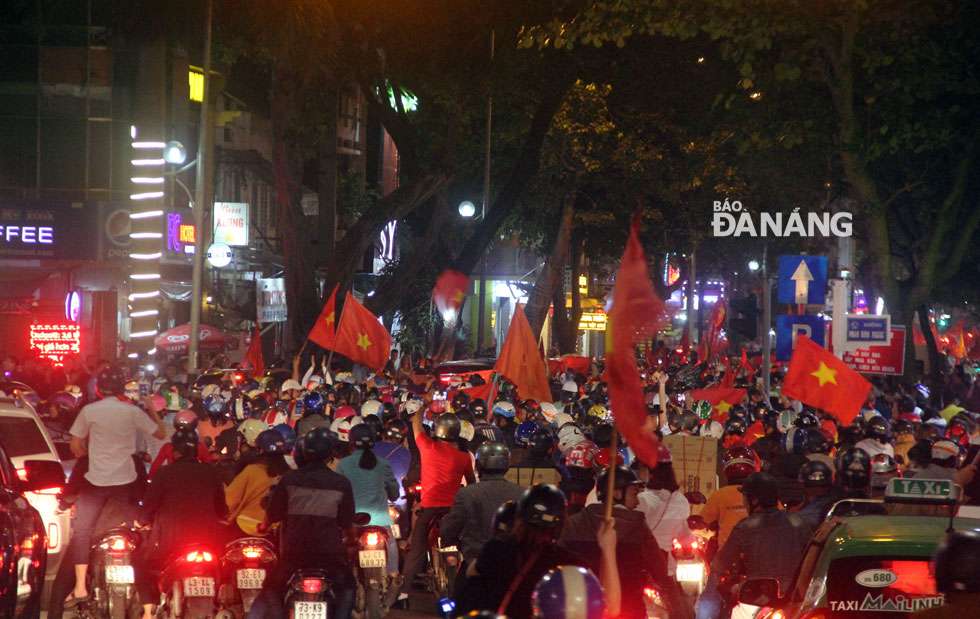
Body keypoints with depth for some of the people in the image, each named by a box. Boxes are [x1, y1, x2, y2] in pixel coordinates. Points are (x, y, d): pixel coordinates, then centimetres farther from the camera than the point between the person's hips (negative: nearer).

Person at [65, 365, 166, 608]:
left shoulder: (89, 411, -5)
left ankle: (80, 586, -8)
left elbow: (76, 447, -2)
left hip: (97, 481, -1)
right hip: (127, 479, 2)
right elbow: (161, 433, 6)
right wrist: (152, 409, 20)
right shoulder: (132, 412, -3)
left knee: (82, 530, 2)